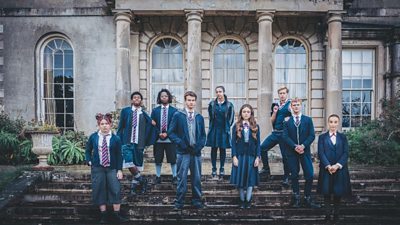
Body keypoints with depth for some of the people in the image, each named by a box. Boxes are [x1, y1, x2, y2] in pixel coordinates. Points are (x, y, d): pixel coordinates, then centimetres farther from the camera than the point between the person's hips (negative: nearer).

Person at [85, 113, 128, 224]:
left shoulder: (116, 139, -4)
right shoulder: (93, 137, 0)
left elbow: (119, 155, -1)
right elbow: (88, 151, 14)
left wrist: (119, 170, -5)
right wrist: (89, 161, -1)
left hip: (112, 168, -1)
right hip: (97, 168, 1)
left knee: (116, 190, -5)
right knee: (99, 191, 5)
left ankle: (116, 215, 6)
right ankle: (103, 215, 17)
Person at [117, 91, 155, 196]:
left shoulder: (144, 114, 8)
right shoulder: (125, 111, 6)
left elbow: (150, 126, 10)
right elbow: (120, 127, 6)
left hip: (139, 143, 1)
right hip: (127, 142, -1)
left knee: (137, 165, 4)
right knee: (129, 164, -14)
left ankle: (133, 186, 18)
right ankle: (142, 181, 6)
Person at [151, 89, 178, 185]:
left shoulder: (174, 110, 2)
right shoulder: (155, 110, 7)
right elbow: (153, 124, 4)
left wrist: (167, 133, -11)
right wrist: (159, 133, -10)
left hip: (170, 138, -1)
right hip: (158, 138, 2)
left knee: (173, 159, 3)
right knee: (158, 160, 8)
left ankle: (174, 177, 14)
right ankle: (158, 177, 19)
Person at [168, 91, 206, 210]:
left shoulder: (199, 117, 11)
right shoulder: (178, 115, 1)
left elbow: (203, 135, 13)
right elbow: (171, 133, -2)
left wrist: (199, 146, -4)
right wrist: (181, 143, -11)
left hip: (196, 151, 3)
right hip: (183, 152, -3)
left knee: (197, 178, 9)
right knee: (182, 178, 2)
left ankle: (196, 200, 22)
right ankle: (179, 201, 14)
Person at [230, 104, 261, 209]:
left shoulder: (255, 127, 5)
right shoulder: (236, 126, 3)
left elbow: (258, 143, 4)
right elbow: (233, 142, 1)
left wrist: (258, 157, -4)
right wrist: (234, 156, -8)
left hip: (251, 156, 1)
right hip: (240, 155, 0)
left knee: (250, 178, 2)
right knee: (240, 178, 3)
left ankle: (248, 200, 10)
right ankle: (242, 200, 16)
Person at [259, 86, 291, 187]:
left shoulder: (290, 105, -4)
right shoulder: (276, 105, 13)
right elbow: (272, 121, 11)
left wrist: (289, 119, -24)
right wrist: (274, 112, -3)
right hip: (275, 133, 6)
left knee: (285, 155, 0)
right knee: (262, 147, 0)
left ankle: (286, 177, 14)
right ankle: (266, 169, 15)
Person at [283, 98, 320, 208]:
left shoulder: (308, 120, 7)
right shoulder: (287, 121, 5)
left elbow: (312, 135, 1)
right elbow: (285, 137, -3)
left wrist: (303, 145, -13)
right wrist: (295, 146, -16)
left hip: (305, 151, 0)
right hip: (292, 152, 0)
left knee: (309, 175, -3)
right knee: (294, 176, 5)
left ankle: (307, 199, 8)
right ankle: (296, 198, 16)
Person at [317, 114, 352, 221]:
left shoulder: (343, 137, 7)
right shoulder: (322, 137, 4)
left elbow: (346, 153, 0)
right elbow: (321, 153, -4)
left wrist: (337, 165, -14)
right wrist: (328, 166, -16)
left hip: (340, 169, 1)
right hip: (326, 169, -1)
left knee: (338, 192, 6)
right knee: (326, 192, 3)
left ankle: (336, 213, 20)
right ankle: (328, 212, 15)